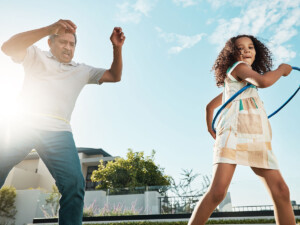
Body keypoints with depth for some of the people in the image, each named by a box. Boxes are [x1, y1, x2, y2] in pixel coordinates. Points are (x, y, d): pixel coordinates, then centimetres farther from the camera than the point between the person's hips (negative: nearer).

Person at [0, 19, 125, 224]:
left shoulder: (82, 71, 27)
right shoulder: (36, 56, 19)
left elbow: (115, 76, 24)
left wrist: (117, 47, 8)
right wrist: (50, 28, -10)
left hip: (58, 132, 2)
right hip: (23, 124, -1)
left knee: (74, 183, -18)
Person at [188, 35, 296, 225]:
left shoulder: (235, 82, 29)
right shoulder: (238, 67, 6)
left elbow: (210, 105, 32)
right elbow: (263, 81, -15)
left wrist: (211, 128, 29)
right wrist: (282, 69, 3)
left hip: (258, 139, 9)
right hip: (233, 133, -9)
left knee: (281, 191, -2)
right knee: (218, 191, -19)